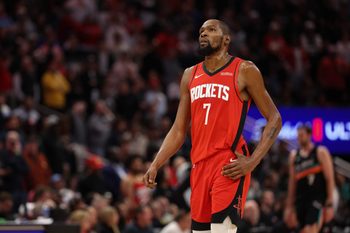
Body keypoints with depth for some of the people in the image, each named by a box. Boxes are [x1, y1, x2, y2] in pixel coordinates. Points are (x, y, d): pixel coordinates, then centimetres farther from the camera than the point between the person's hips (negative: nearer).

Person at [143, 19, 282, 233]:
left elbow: (274, 118, -2)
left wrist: (253, 161, -13)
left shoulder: (244, 71, -1)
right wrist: (155, 165, 4)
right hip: (200, 166, 6)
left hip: (229, 167, -6)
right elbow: (179, 130, 17)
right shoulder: (190, 75, 15)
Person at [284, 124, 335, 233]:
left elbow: (329, 179, -5)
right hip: (300, 199, 6)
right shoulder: (294, 155, 14)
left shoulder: (321, 152, -2)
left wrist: (329, 204, -12)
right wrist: (289, 206, 15)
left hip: (317, 199, -6)